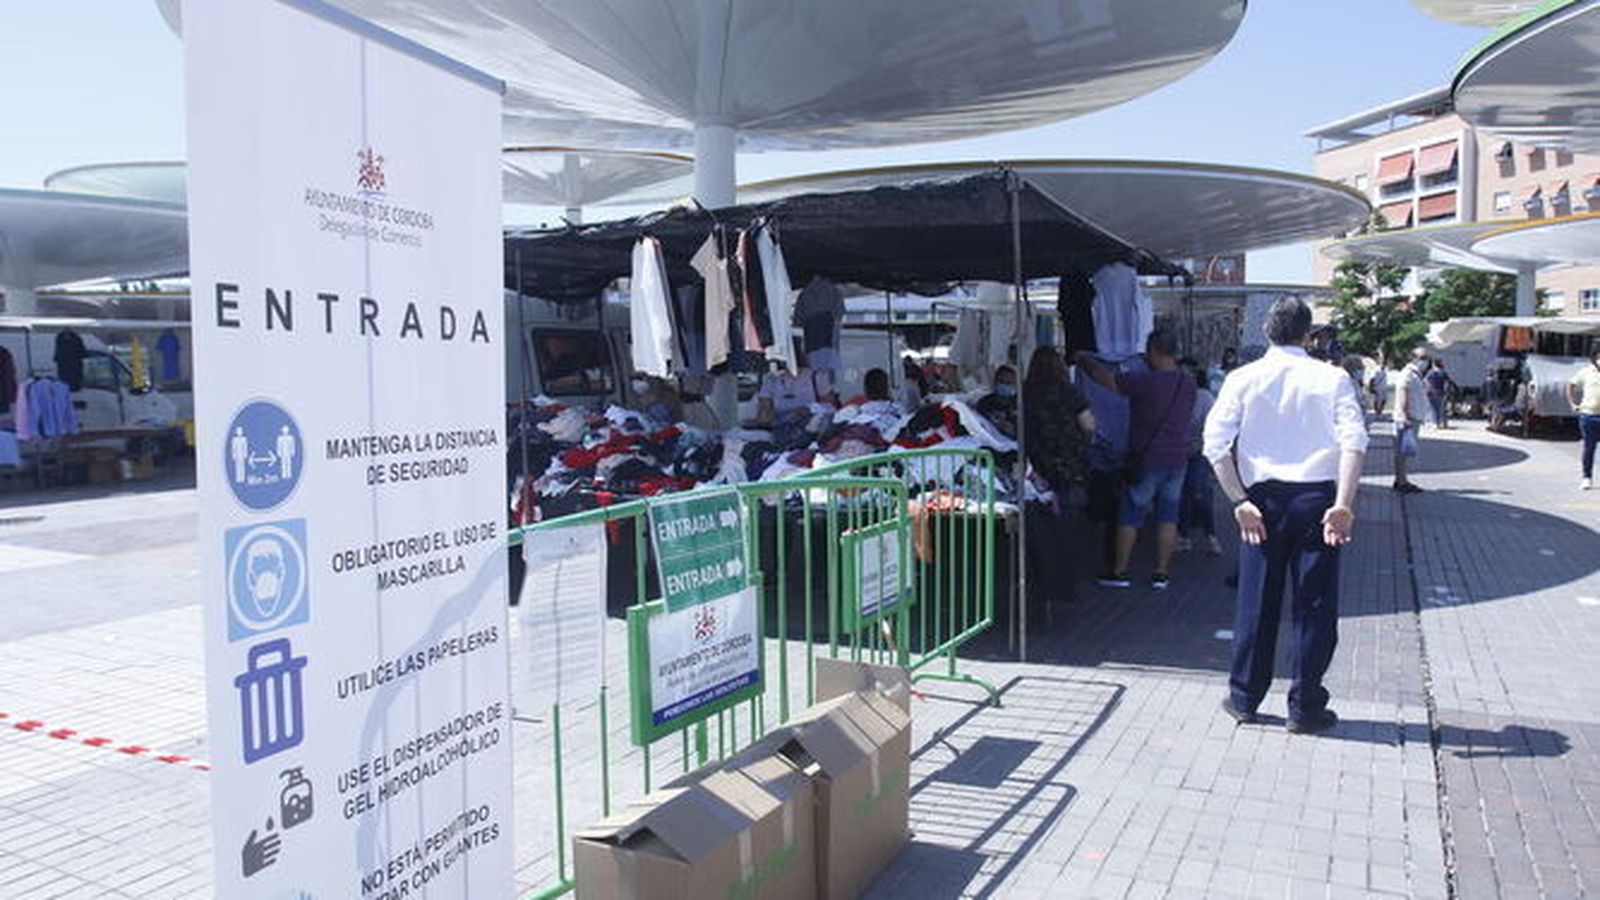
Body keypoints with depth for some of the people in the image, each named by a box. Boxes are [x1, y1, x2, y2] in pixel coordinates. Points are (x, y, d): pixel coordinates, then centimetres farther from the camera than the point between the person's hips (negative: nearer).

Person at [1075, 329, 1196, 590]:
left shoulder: (1144, 381, -17)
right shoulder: (1188, 385, 2)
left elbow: (1105, 377, -13)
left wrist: (1085, 358, 6)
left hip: (1147, 460, -5)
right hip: (1178, 459, 5)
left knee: (1129, 516, 5)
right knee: (1168, 517, 11)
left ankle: (1119, 572, 12)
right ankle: (1161, 573, 15)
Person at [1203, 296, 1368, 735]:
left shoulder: (1243, 378, 2)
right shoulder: (1332, 378, 1)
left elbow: (1215, 442, -8)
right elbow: (1354, 440, -12)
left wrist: (1240, 501, -8)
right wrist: (1343, 504, -17)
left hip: (1263, 497, 1)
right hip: (1317, 496, -1)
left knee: (1256, 600, 10)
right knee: (1314, 604, 7)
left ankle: (1244, 698, 20)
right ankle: (1305, 708, 14)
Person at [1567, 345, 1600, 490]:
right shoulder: (1585, 373, 1)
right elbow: (1571, 385, 14)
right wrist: (1573, 403, 7)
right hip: (1588, 414, 0)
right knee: (1588, 447, 6)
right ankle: (1587, 477, 13)